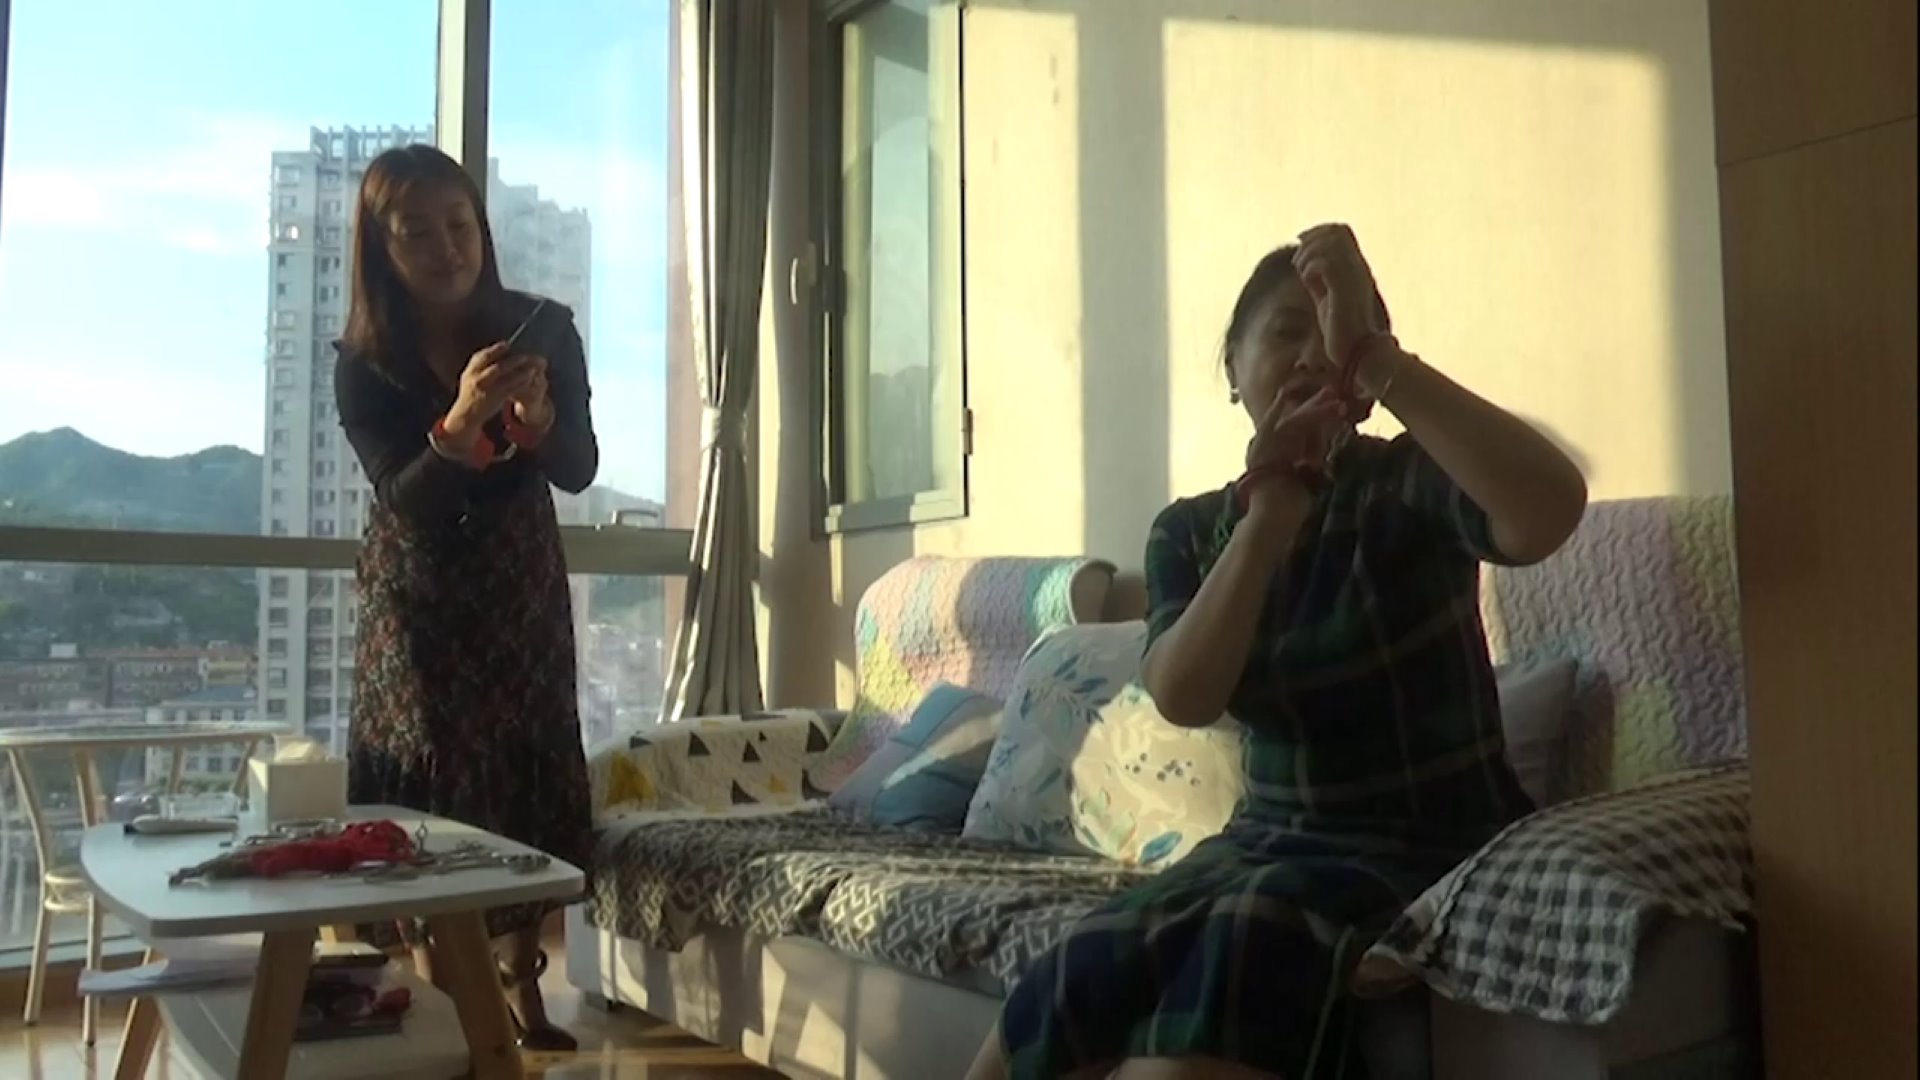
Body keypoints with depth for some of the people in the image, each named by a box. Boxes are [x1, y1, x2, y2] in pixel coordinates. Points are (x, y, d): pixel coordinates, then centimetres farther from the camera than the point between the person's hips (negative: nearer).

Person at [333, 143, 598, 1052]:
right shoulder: (363, 364, -14)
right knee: (427, 785, -5)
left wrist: (539, 419, -31)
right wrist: (461, 423, -38)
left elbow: (579, 472, -9)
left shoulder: (542, 331, -11)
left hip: (522, 585, 2)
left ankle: (522, 986, 14)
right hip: (417, 595, -1)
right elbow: (403, 499, -20)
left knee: (531, 776, 2)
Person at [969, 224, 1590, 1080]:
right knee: (1051, 1008, -14)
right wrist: (1270, 509, -25)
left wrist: (1371, 353, -32)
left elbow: (1552, 509, -29)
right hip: (1268, 840, 4)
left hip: (1425, 847, -3)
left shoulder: (1414, 482, -6)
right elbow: (1183, 697, -14)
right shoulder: (1191, 530, 4)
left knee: (1242, 945, -31)